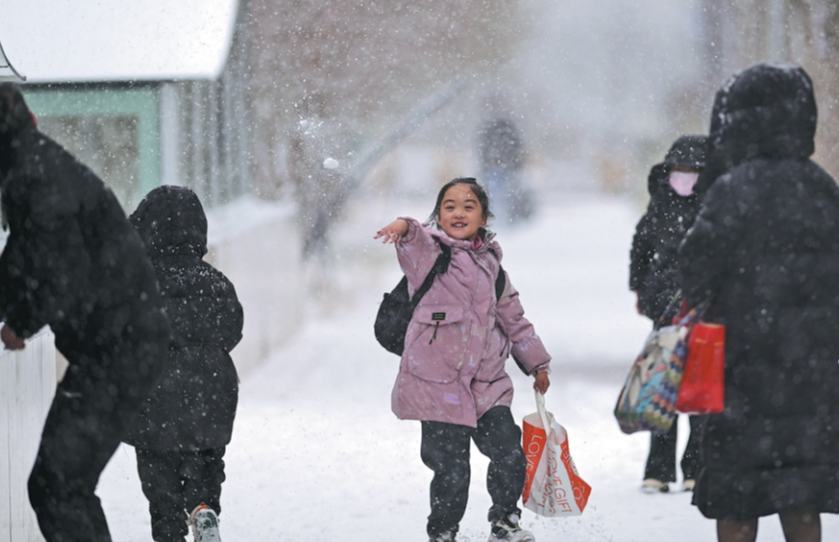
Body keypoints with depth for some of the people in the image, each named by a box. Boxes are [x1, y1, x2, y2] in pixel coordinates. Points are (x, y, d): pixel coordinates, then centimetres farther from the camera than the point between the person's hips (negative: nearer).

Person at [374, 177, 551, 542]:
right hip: (438, 382, -4)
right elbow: (414, 243, -26)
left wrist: (536, 362, 27)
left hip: (488, 383, 5)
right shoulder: (427, 250, -1)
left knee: (510, 455, -2)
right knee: (451, 469, -6)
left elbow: (512, 316, 23)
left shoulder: (489, 261, 14)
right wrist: (404, 227, -50)